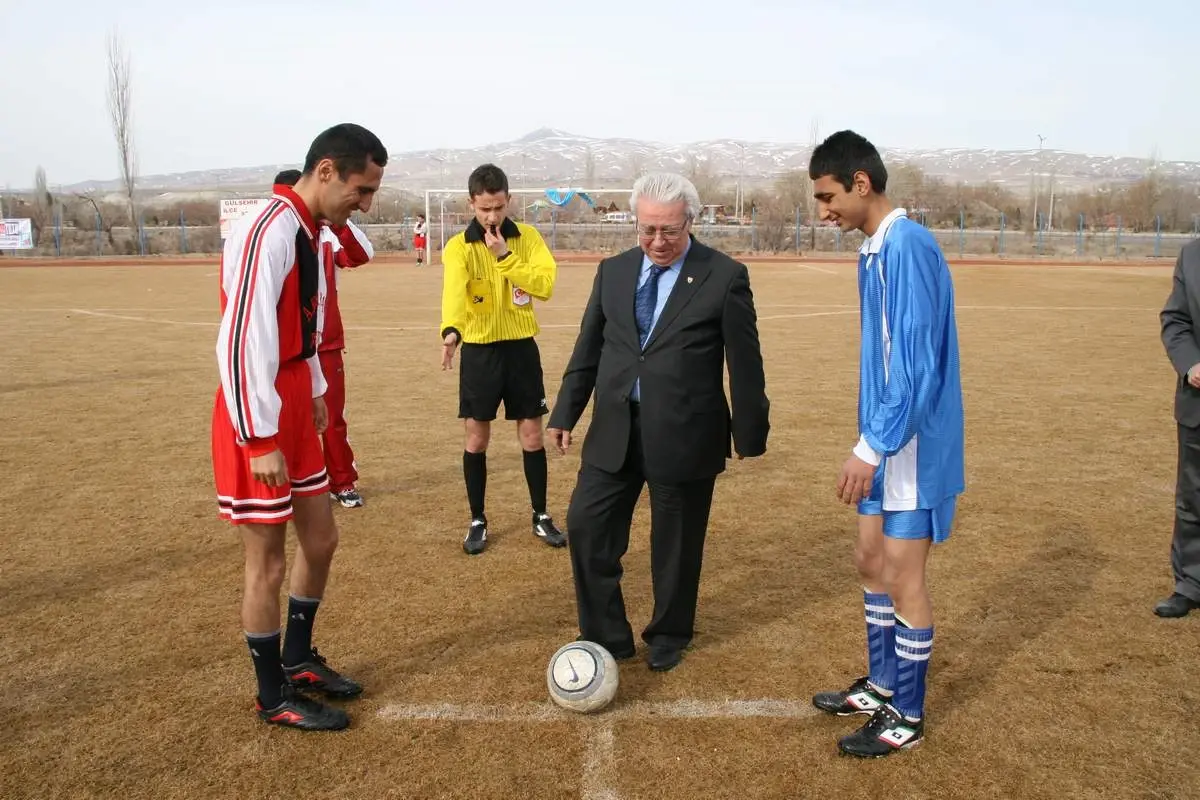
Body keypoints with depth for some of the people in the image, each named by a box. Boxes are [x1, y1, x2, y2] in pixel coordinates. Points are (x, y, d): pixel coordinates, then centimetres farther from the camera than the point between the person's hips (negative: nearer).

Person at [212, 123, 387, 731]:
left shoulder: (309, 232, 10)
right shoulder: (267, 232, -21)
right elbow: (240, 343, -25)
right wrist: (260, 440, -22)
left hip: (295, 413, 10)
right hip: (258, 426, -9)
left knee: (321, 541, 17)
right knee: (267, 561, 4)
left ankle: (297, 660, 37)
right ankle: (274, 697, 22)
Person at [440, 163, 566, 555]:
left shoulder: (527, 236, -1)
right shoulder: (458, 247, -9)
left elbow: (546, 284, -14)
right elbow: (454, 290, -29)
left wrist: (505, 257, -22)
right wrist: (450, 330, -47)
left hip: (521, 347, 1)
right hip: (479, 350, -1)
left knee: (532, 435, 8)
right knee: (476, 438, 6)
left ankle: (541, 516, 24)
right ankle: (478, 521, 21)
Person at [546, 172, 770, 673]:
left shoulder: (724, 277, -7)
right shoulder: (613, 271, 7)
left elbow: (744, 363, -3)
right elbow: (587, 349, 12)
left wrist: (749, 433, 0)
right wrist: (565, 412, 10)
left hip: (683, 437, -4)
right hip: (614, 431, 4)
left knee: (676, 544, 10)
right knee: (586, 526, 2)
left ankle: (669, 637, 33)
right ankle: (606, 637, 20)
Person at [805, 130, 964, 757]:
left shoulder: (908, 246, -20)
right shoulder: (873, 250, 10)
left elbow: (915, 364, -24)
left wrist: (870, 448, -22)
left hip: (912, 445, -9)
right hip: (884, 445, 9)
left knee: (901, 578, 3)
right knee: (871, 563, 18)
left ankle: (908, 717, 20)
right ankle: (883, 685, 35)